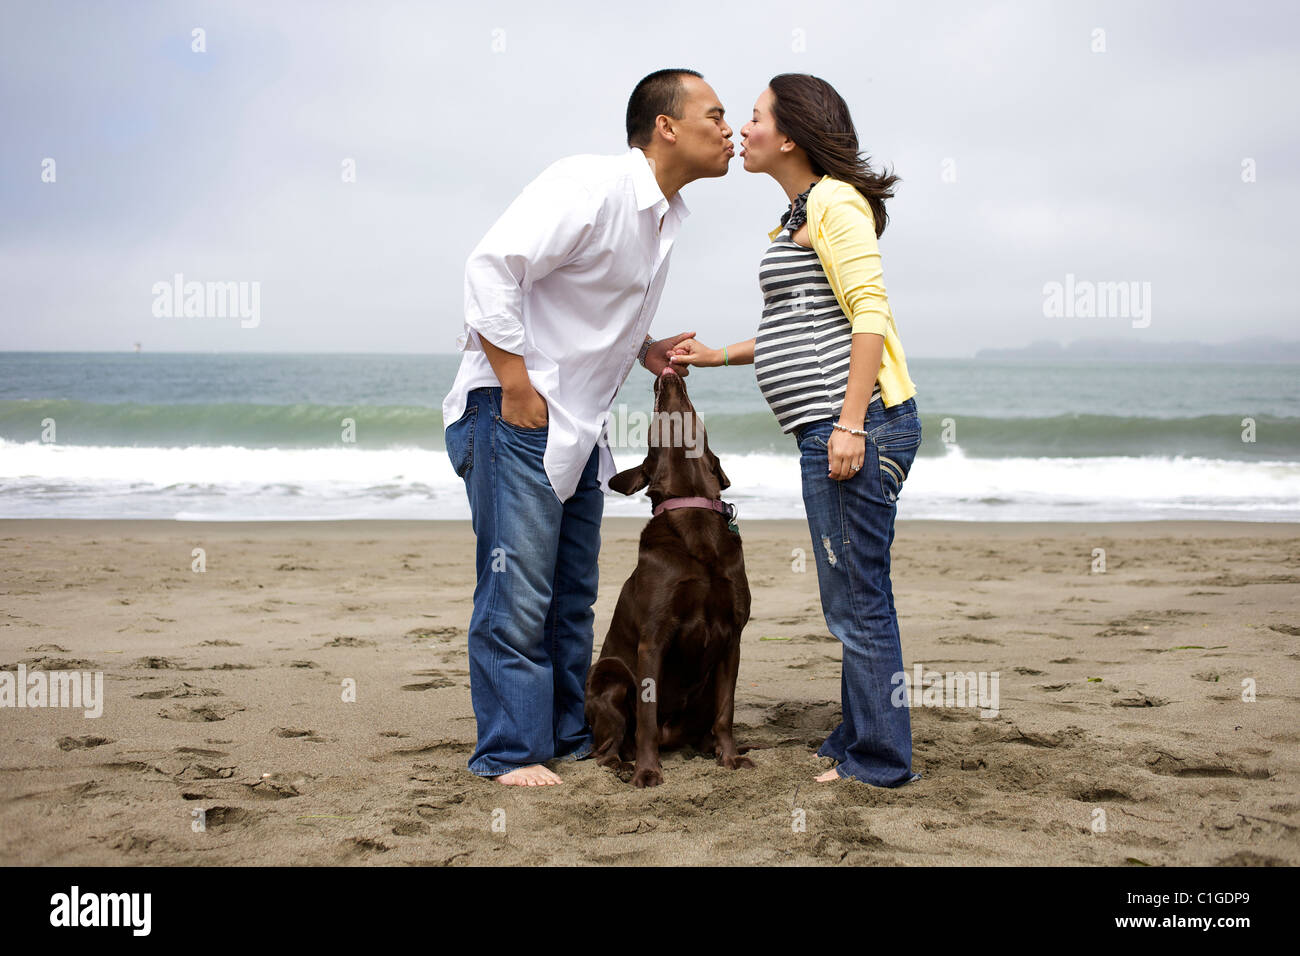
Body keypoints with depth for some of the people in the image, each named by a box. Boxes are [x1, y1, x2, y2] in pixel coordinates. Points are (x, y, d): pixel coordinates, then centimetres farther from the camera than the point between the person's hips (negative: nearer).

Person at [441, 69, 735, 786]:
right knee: (517, 591, -6)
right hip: (516, 412, -9)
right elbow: (492, 266, -25)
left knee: (572, 593, 14)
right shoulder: (591, 185, -17)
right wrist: (516, 385, -23)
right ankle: (509, 751, 2)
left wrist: (645, 349, 7)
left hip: (579, 424, 10)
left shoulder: (663, 214, 12)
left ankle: (570, 734, 24)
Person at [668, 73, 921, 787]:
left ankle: (878, 759, 4)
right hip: (829, 429, 10)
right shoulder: (798, 216, 23)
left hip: (854, 424, -10)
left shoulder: (835, 202, -7)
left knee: (855, 596, -5)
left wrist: (850, 424, -23)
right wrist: (718, 355, 29)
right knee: (854, 595, 15)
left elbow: (870, 312, -17)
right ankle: (859, 740, 24)